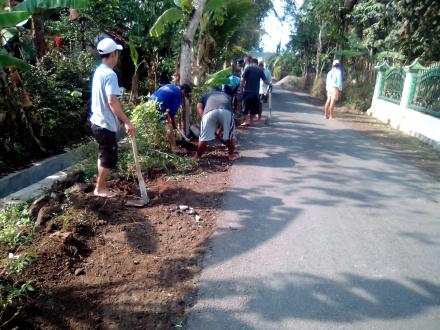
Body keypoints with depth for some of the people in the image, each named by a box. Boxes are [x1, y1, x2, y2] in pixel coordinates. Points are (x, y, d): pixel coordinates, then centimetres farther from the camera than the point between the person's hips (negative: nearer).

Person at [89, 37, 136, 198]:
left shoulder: (99, 71, 11)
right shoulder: (110, 74, -19)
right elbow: (112, 102, -28)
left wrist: (117, 120, 23)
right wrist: (127, 122, -27)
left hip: (98, 121, 10)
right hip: (105, 125, -10)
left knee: (104, 155, 20)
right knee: (110, 159, 3)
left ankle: (101, 186, 30)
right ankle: (100, 189, 16)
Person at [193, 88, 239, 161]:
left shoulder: (204, 96, 39)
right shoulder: (226, 95, 44)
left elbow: (200, 111, 22)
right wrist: (221, 128, 45)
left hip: (210, 112, 0)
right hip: (226, 111, 1)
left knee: (204, 137, 16)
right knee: (229, 136, 23)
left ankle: (197, 156, 29)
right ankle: (231, 154, 33)